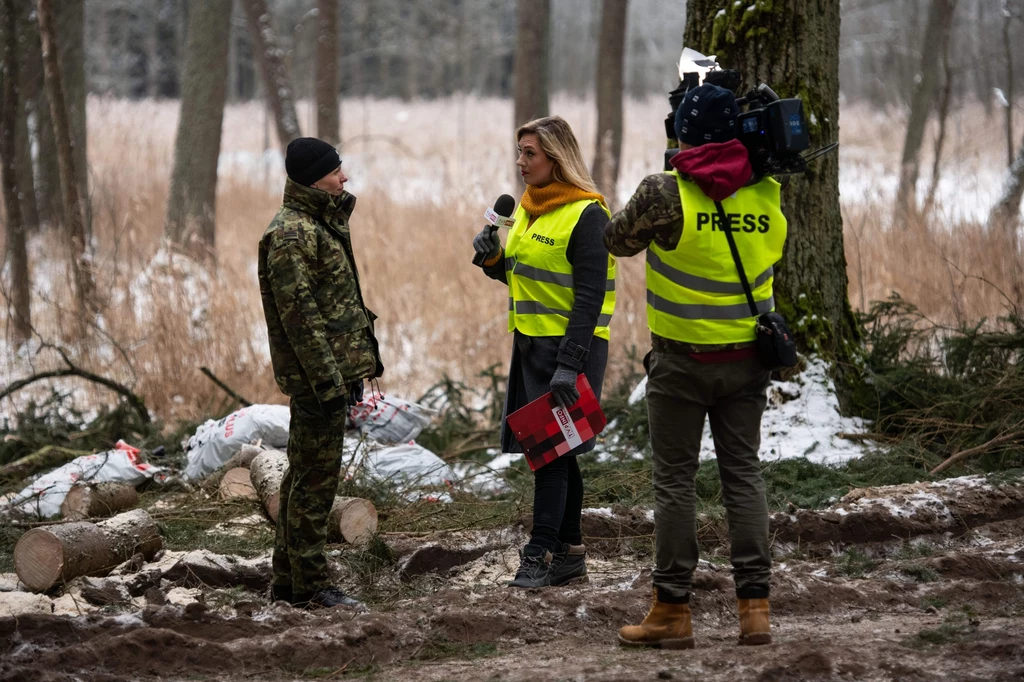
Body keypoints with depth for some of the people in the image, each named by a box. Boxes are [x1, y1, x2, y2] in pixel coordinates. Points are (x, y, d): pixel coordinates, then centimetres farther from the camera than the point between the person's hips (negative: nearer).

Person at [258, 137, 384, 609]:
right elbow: (299, 314, -21)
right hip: (318, 374, -11)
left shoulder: (320, 225, 17)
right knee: (317, 477, -6)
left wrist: (356, 365, 21)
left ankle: (287, 579, 22)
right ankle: (309, 586, -2)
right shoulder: (291, 233, -16)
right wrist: (328, 378, -23)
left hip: (331, 370, 11)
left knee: (304, 473, 15)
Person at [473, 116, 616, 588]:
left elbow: (589, 298, -18)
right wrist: (493, 258, 1)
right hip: (531, 343, 8)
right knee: (557, 451, 11)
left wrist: (569, 364, -23)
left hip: (571, 345, -8)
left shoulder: (586, 214, -14)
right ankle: (570, 554, 17)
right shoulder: (528, 207, 12)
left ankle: (542, 553, -6)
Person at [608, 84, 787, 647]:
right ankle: (754, 606, 7)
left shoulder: (666, 193, -14)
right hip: (747, 357, 4)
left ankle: (672, 612, 6)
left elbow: (616, 240, 0)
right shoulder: (767, 193, -1)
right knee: (743, 473, 10)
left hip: (682, 360, -4)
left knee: (675, 480, 4)